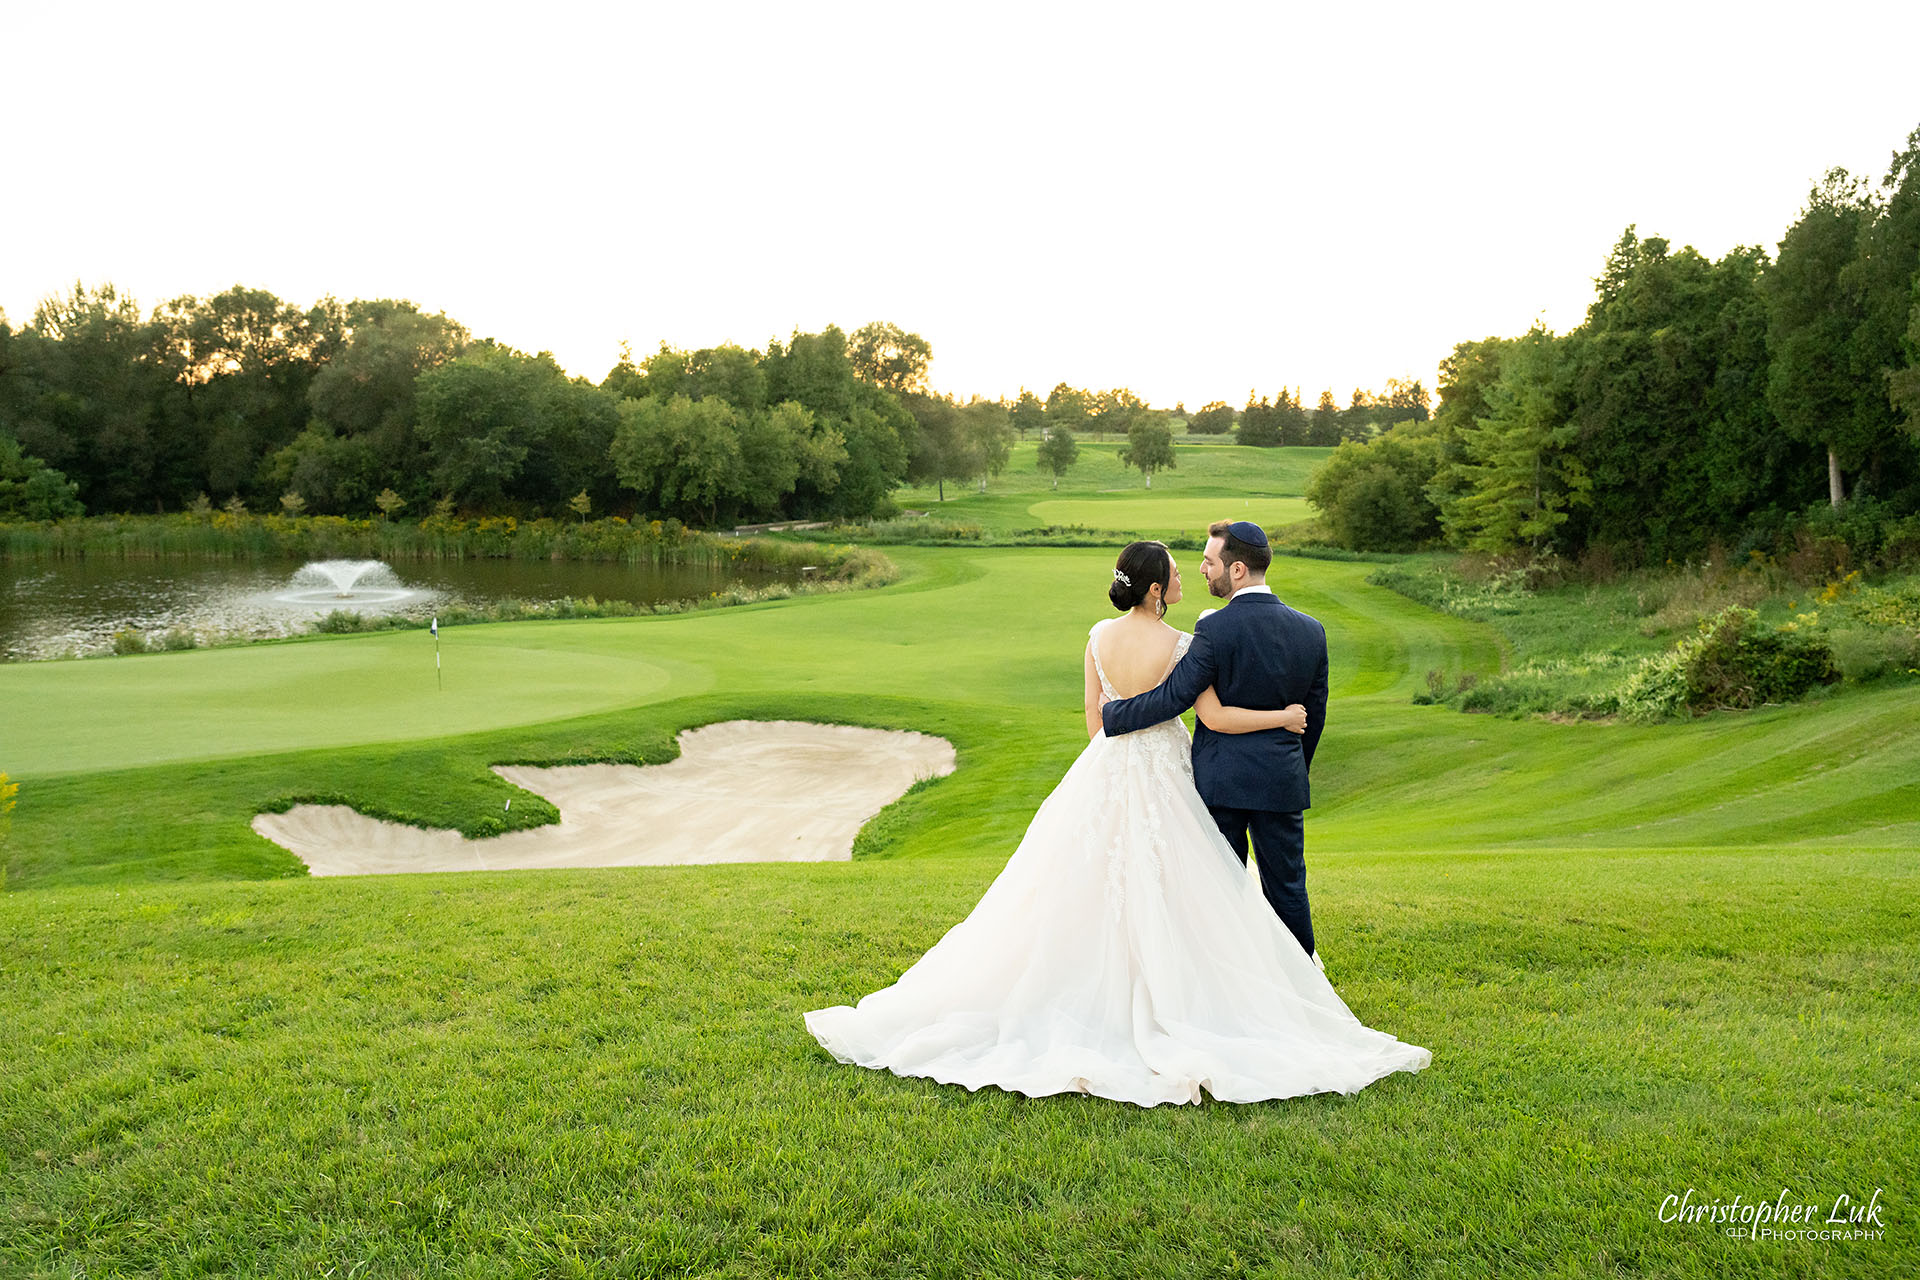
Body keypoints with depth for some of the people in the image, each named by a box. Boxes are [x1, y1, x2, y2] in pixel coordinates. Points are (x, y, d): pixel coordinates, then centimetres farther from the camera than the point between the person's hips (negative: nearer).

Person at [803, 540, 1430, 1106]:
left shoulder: (1100, 635, -1)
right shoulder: (1179, 644, -16)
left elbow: (1093, 714, 7)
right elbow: (1216, 717, -16)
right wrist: (1284, 716, -3)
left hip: (1103, 774, 5)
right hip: (1159, 779, -5)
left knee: (1084, 898, 12)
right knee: (1160, 906, 3)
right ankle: (1168, 1019, 10)